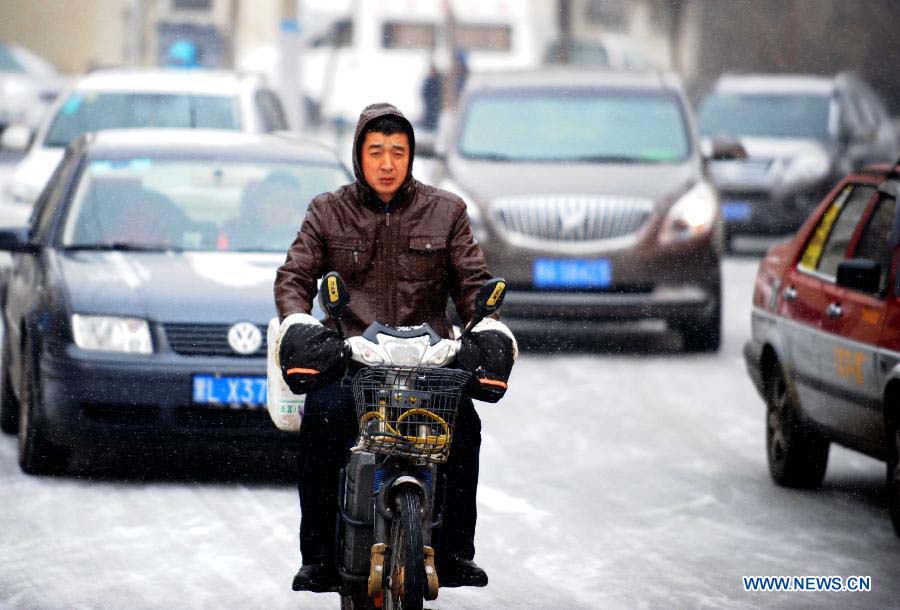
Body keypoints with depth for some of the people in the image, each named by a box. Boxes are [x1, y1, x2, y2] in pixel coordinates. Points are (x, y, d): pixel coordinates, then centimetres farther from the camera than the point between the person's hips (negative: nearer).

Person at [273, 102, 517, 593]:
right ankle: (318, 556, -23)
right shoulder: (328, 212, 11)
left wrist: (488, 330, -6)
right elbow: (293, 276, 6)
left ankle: (454, 552, -16)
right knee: (323, 417, -31)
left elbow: (472, 281, 11)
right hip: (347, 351, -1)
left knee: (463, 422, -28)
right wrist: (299, 324, -13)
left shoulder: (445, 211, 13)